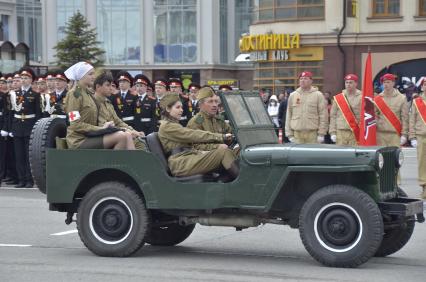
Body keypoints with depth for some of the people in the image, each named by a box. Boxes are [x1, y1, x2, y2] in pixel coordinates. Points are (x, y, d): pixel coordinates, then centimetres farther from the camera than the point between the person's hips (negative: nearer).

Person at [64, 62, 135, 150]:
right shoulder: (74, 94, -8)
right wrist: (101, 128, -14)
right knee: (121, 137, -24)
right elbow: (76, 125, -15)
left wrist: (103, 125, 1)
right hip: (79, 142, -8)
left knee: (127, 136, -12)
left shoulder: (88, 94, 19)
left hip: (90, 137, 8)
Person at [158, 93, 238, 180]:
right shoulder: (167, 127, -5)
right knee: (223, 152, -22)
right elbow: (194, 135, -12)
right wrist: (221, 137, -15)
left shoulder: (174, 125, 28)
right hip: (181, 164, -9)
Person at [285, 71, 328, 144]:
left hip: (312, 133, -2)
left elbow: (323, 116, -1)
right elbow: (288, 116, 12)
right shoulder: (292, 96, 12)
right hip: (297, 134, 2)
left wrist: (321, 134, -7)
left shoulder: (318, 95, 3)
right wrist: (289, 134, 6)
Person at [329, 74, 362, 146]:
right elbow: (333, 116, 11)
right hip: (341, 132, 2)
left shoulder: (361, 98, 3)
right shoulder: (338, 98, 11)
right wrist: (333, 132, 3)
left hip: (356, 133, -2)